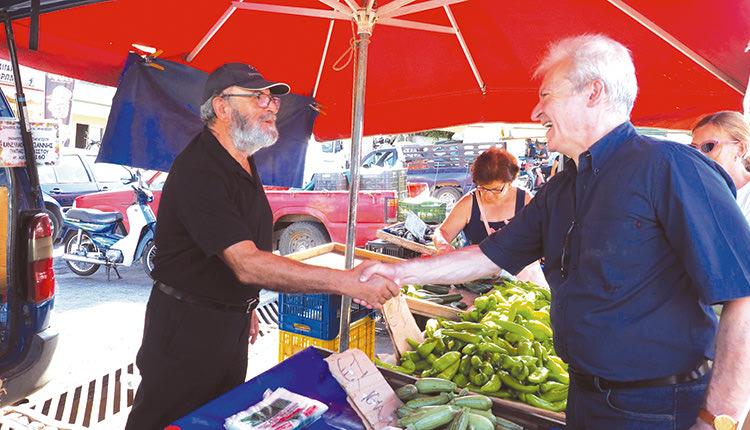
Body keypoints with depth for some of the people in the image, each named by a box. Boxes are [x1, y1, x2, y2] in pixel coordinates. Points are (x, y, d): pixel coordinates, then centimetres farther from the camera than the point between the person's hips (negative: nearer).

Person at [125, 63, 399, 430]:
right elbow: (247, 265, -34)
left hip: (233, 322, 9)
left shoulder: (244, 162, 7)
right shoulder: (198, 170, -25)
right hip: (187, 327, -8)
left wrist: (245, 306, 16)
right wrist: (348, 282, -36)